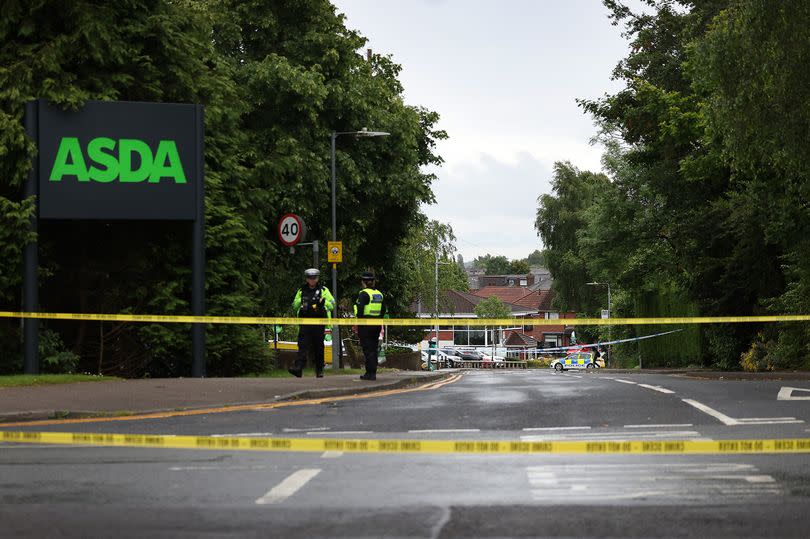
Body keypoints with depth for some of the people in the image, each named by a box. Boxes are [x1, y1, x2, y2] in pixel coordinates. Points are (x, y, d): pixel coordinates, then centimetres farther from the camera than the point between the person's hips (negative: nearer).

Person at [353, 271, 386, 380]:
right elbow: (383, 310, 15)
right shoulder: (379, 294, 12)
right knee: (373, 348, 13)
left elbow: (360, 310, -17)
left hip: (366, 325, -7)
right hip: (377, 325, 7)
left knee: (367, 349, -5)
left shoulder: (364, 294, -12)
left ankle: (370, 373, -9)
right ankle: (373, 372, 15)